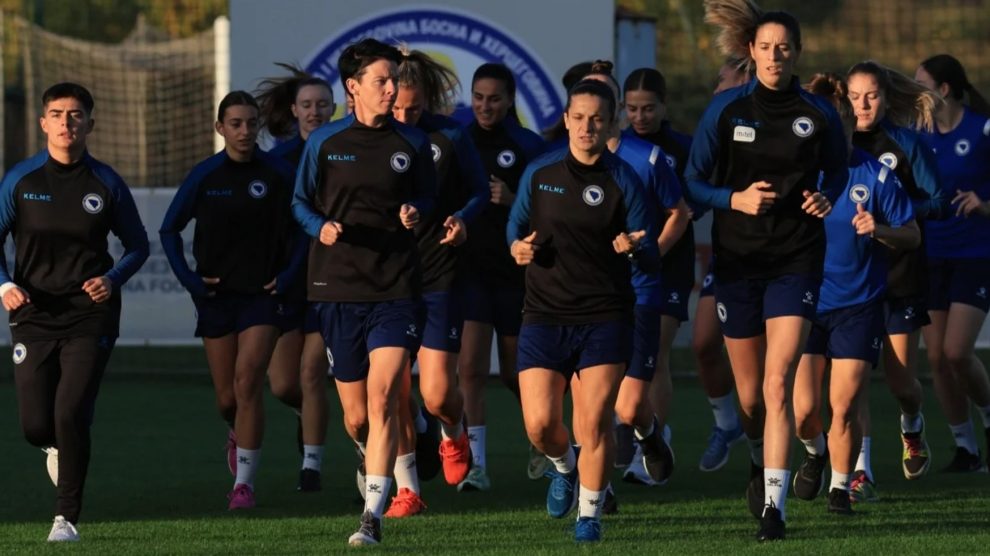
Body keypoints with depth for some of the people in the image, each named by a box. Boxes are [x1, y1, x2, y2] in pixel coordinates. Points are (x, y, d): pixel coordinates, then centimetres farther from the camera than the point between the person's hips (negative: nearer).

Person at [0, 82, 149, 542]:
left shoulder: (105, 184, 0)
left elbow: (137, 246, 10)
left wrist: (112, 280, -10)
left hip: (90, 318, -1)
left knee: (70, 415, -15)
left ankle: (66, 518, -3)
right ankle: (58, 449, 38)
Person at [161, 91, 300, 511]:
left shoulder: (277, 174, -4)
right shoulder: (204, 176, 0)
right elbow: (169, 230, 9)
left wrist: (288, 274, -4)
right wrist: (190, 280, -1)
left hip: (262, 294, -2)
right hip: (216, 297, 2)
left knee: (247, 384, -16)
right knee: (227, 398, 7)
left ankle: (244, 482, -12)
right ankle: (238, 433, 43)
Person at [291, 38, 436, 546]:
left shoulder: (412, 144, 5)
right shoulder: (324, 142, 4)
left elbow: (427, 199, 16)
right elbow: (301, 202, 12)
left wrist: (416, 214, -7)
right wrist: (321, 228, -9)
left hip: (396, 289, -1)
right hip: (338, 288, 1)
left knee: (382, 398, -17)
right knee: (356, 416, 6)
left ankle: (372, 516, -16)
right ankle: (374, 461, 41)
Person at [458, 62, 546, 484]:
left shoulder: (528, 146, -3)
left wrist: (511, 200, -22)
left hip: (515, 269, -1)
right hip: (470, 264, 1)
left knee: (515, 372, 11)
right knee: (470, 367, -13)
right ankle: (475, 462, -13)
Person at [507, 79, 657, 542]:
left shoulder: (623, 180, 0)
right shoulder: (539, 173, 6)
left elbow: (650, 255, 0)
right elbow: (515, 226, 19)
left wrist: (631, 247, -23)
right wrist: (518, 247, -4)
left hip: (605, 317, -2)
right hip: (544, 313, 2)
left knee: (595, 421, -8)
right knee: (540, 424, -6)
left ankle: (589, 513, 10)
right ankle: (564, 466, 29)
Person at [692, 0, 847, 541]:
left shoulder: (818, 114, -2)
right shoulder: (725, 110, -2)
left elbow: (836, 171, 16)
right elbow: (694, 182, 2)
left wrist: (826, 198, -6)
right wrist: (736, 199, -16)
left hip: (796, 260, -1)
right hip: (737, 259, 1)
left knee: (777, 384, -15)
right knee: (748, 393, 9)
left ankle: (773, 505, -17)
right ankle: (759, 466, 40)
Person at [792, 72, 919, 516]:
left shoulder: (876, 176, -6)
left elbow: (912, 236, 0)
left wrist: (878, 231, -19)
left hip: (858, 305, -1)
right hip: (804, 303, 1)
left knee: (844, 405, -5)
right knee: (804, 409, -3)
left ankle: (841, 486, 16)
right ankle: (815, 451, 31)